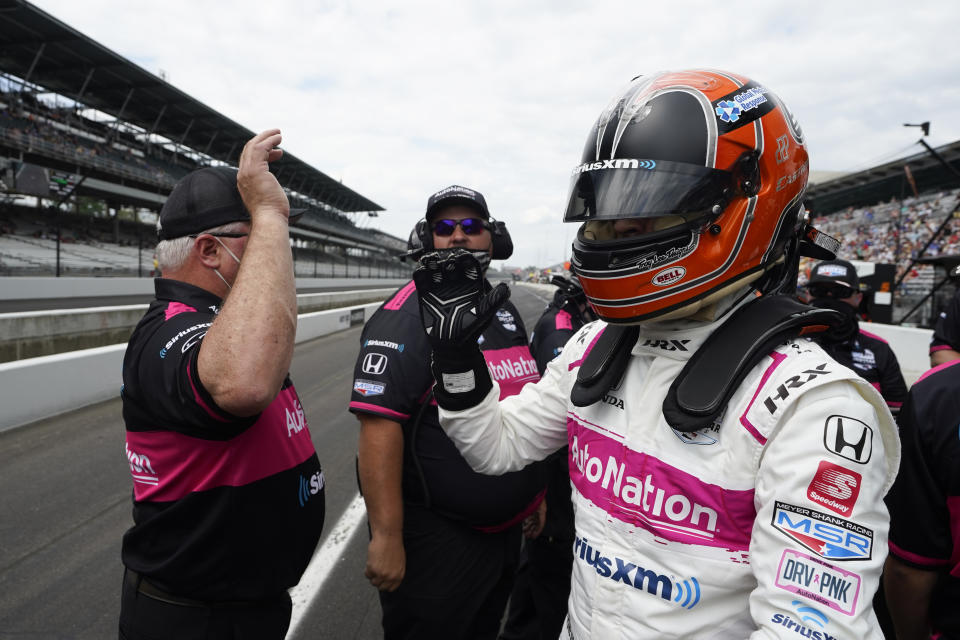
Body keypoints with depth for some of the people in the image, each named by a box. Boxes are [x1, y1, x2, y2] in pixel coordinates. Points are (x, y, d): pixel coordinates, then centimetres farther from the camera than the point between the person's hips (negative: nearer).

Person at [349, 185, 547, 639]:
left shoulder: (505, 312, 8)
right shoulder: (407, 316, -17)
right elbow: (379, 425, -24)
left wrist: (533, 494, 18)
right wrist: (386, 537, -26)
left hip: (505, 530, 8)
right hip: (436, 539, -7)